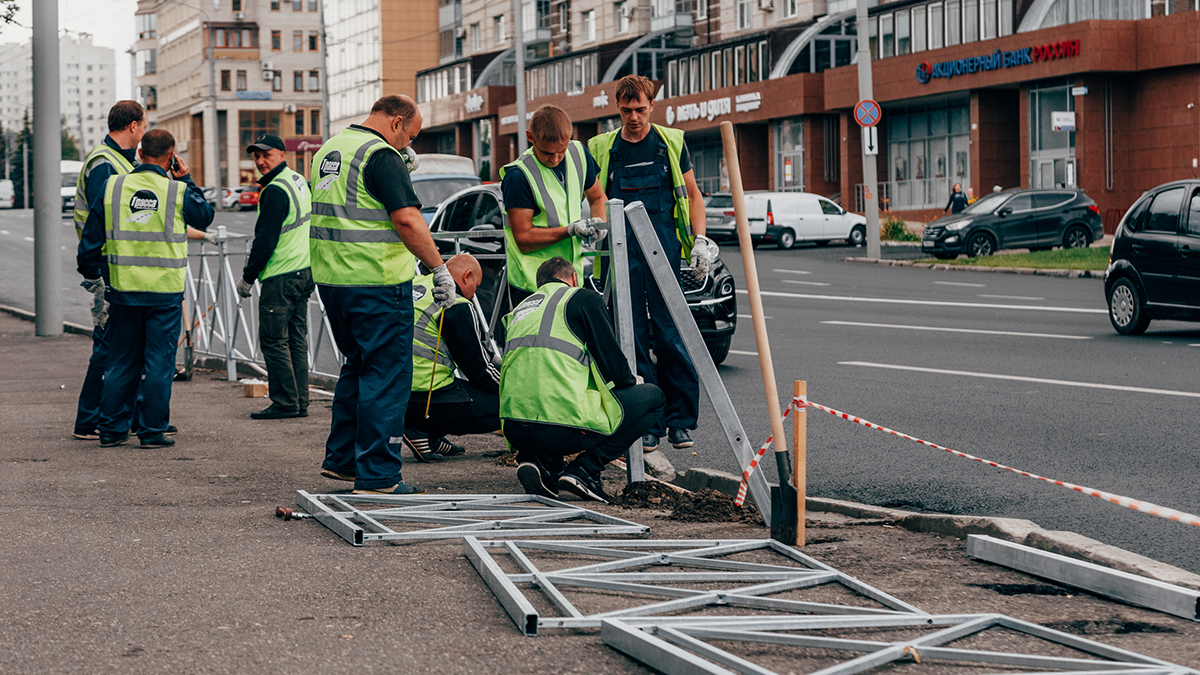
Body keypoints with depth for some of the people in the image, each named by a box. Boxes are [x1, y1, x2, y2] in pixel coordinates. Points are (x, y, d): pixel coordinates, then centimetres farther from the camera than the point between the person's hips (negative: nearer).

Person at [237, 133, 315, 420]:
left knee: (273, 340, -4)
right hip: (304, 270, 10)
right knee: (296, 339, 11)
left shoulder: (275, 191, -16)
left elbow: (266, 239, -18)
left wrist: (248, 277, -10)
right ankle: (300, 402, 12)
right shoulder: (300, 182, 14)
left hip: (281, 277, -10)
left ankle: (285, 403, -3)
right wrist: (254, 259, 24)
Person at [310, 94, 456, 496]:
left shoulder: (329, 150, 15)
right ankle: (377, 476, -3)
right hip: (376, 282, -9)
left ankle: (341, 459, 26)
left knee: (358, 366, 22)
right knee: (386, 376, -3)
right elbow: (407, 219, -22)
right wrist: (440, 269, -17)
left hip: (331, 279, 9)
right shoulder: (381, 155, -13)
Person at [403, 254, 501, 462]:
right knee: (502, 407, -2)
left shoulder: (415, 284, 15)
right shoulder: (457, 306, -9)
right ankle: (424, 431, -8)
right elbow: (480, 370, -5)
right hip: (426, 399, -9)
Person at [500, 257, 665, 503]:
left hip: (514, 432, 7)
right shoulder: (584, 298, 7)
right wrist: (630, 382, 25)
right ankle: (584, 470, 0)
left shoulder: (520, 308, 26)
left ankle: (541, 463, 11)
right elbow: (611, 361, 2)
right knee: (653, 397, 12)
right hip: (563, 430, -7)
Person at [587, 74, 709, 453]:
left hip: (664, 250, -1)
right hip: (622, 254, 1)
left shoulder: (671, 143, 8)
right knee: (632, 339, -1)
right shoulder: (602, 149, 9)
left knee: (671, 336, -3)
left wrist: (700, 241, 4)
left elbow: (692, 195, 14)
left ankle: (680, 421, 5)